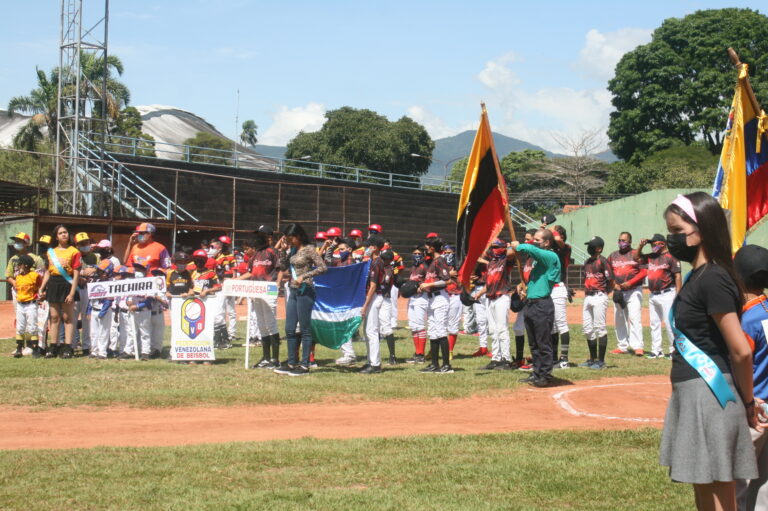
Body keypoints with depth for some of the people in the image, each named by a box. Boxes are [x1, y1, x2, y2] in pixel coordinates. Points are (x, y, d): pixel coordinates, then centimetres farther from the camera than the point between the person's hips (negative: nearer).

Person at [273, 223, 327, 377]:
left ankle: (305, 365, 1)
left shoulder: (308, 249, -10)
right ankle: (291, 364, 16)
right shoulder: (292, 250, 12)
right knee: (289, 329, 9)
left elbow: (322, 267, -16)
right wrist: (282, 250, 2)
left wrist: (304, 277, -20)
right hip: (293, 291, 8)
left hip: (305, 291, -8)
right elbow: (284, 266, 12)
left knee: (304, 329, -3)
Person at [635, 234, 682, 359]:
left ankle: (674, 349, -3)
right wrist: (641, 245, 8)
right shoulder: (651, 257, 13)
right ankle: (656, 350, 16)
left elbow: (678, 277, -12)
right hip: (653, 296, 8)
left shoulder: (671, 257, -9)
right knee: (654, 323, 10)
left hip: (667, 294, -8)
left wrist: (677, 296, -17)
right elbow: (636, 258, 24)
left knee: (669, 322, -9)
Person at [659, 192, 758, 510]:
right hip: (693, 396, 10)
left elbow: (741, 350, -19)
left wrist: (747, 402, -8)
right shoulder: (696, 276, 13)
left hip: (710, 395, -10)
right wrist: (745, 400, 14)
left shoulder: (712, 279, -17)